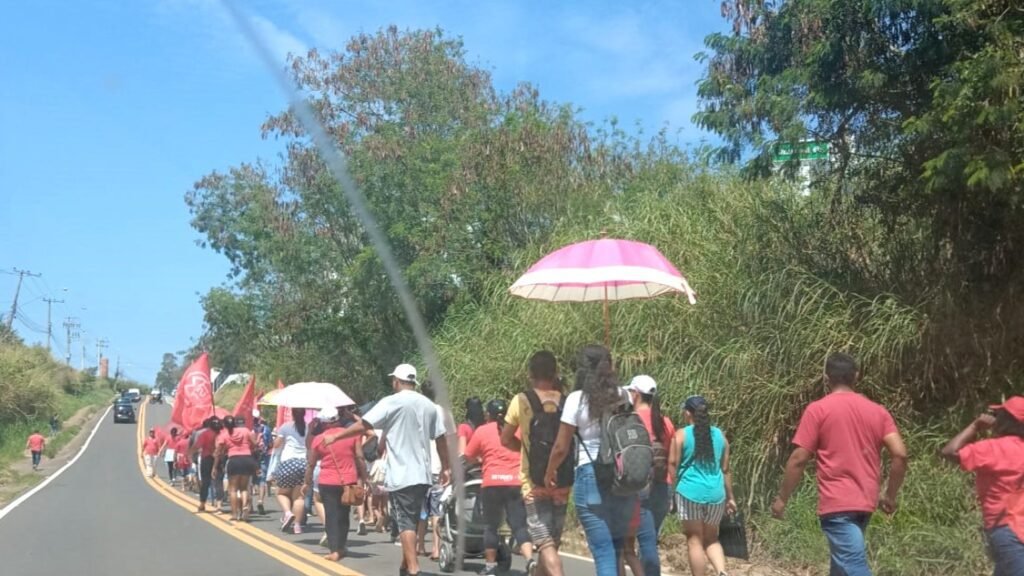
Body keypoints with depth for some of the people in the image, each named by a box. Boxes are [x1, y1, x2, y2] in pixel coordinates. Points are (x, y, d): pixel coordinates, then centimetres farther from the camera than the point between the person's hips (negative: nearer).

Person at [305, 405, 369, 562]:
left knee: (331, 515, 1)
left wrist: (307, 482, 15)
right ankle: (341, 547, 24)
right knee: (344, 515, 16)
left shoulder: (318, 439, -2)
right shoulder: (351, 435, 1)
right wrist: (364, 477, 8)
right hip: (349, 481, 2)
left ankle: (334, 550, -8)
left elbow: (311, 464, 4)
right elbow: (360, 458, 0)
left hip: (328, 483, -2)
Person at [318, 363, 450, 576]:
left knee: (406, 523, -6)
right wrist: (445, 467, 20)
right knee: (412, 522, 16)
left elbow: (363, 425, -10)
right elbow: (441, 439, 12)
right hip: (422, 475, 6)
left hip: (401, 475, -6)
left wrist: (335, 436, 0)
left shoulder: (392, 402, -7)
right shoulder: (429, 405, 11)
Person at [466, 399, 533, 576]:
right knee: (519, 525, 0)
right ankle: (531, 560, -20)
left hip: (493, 483, -1)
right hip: (516, 482, 2)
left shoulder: (482, 431, 7)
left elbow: (468, 457, 12)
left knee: (491, 525, 11)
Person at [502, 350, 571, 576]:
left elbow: (506, 440, 1)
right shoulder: (566, 402, -1)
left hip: (534, 483, -4)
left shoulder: (522, 401, -6)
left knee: (545, 542, -7)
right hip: (562, 483, 4)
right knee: (552, 540, 18)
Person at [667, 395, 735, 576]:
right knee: (711, 539, 16)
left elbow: (673, 466, -5)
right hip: (715, 493, 4)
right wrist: (730, 497, 18)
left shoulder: (681, 435, -3)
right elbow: (725, 470, 12)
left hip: (690, 492, -4)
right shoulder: (720, 435, 8)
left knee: (695, 540, 5)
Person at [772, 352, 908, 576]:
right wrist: (890, 495, 11)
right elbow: (900, 454, -1)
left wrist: (782, 498, 1)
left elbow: (799, 459, -8)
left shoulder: (817, 409, -4)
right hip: (865, 502, 6)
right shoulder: (878, 411, 9)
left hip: (836, 503, -6)